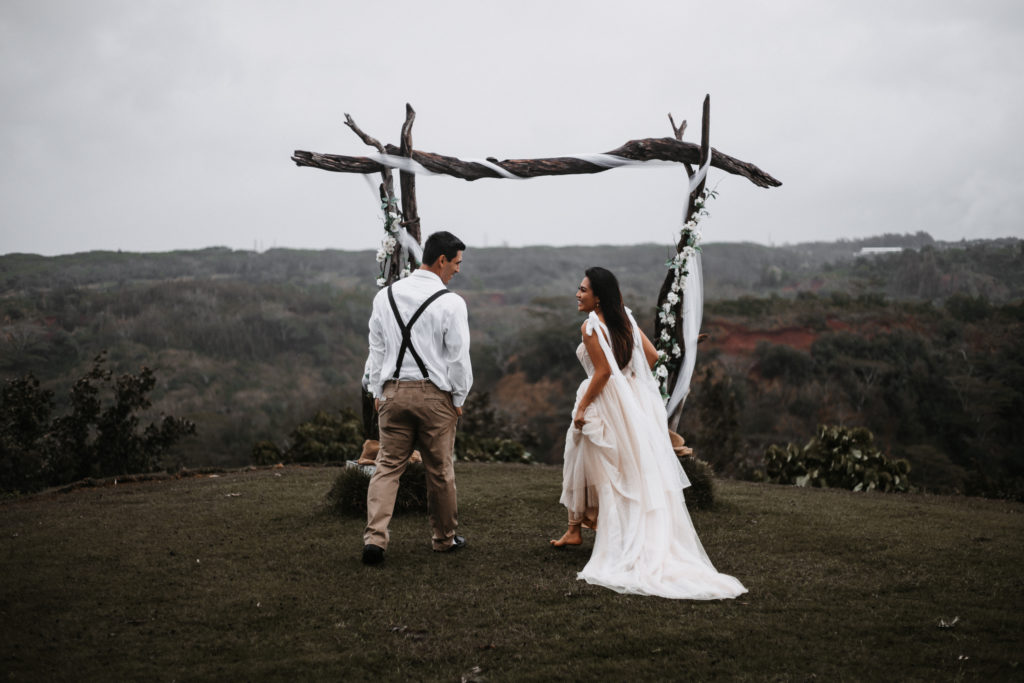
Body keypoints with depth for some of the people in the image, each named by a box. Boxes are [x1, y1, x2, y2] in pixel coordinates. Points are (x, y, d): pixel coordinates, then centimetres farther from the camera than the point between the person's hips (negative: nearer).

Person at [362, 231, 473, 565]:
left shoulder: (385, 296, 4)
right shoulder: (451, 303, -10)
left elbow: (376, 348, 10)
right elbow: (458, 357, -7)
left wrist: (377, 392, 17)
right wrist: (459, 398, 4)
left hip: (393, 391, 3)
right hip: (435, 395, -3)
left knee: (387, 466, 6)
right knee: (440, 471, 10)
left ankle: (374, 538, -7)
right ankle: (444, 538, 25)